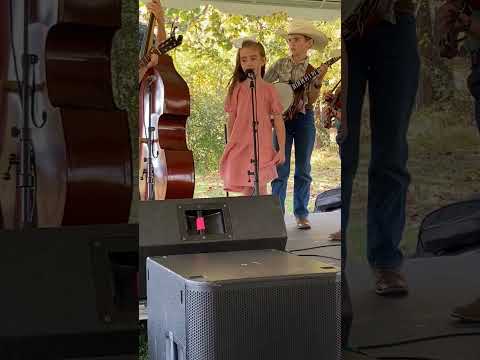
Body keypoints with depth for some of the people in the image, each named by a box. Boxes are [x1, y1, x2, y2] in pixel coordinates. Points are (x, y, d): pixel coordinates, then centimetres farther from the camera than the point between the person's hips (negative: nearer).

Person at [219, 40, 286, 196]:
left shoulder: (268, 89, 1)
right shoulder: (236, 89, 5)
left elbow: (278, 121, 2)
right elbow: (231, 119, 9)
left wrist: (282, 150, -1)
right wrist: (229, 146, 7)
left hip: (262, 146, -1)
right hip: (240, 145, 1)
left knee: (260, 189, -5)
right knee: (247, 190, 3)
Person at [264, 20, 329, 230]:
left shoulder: (312, 69, 1)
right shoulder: (281, 65, 4)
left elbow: (311, 100, -7)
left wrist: (318, 81, -20)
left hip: (304, 118, 0)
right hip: (281, 117, 1)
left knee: (303, 169, 4)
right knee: (280, 168, 0)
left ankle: (301, 214, 12)